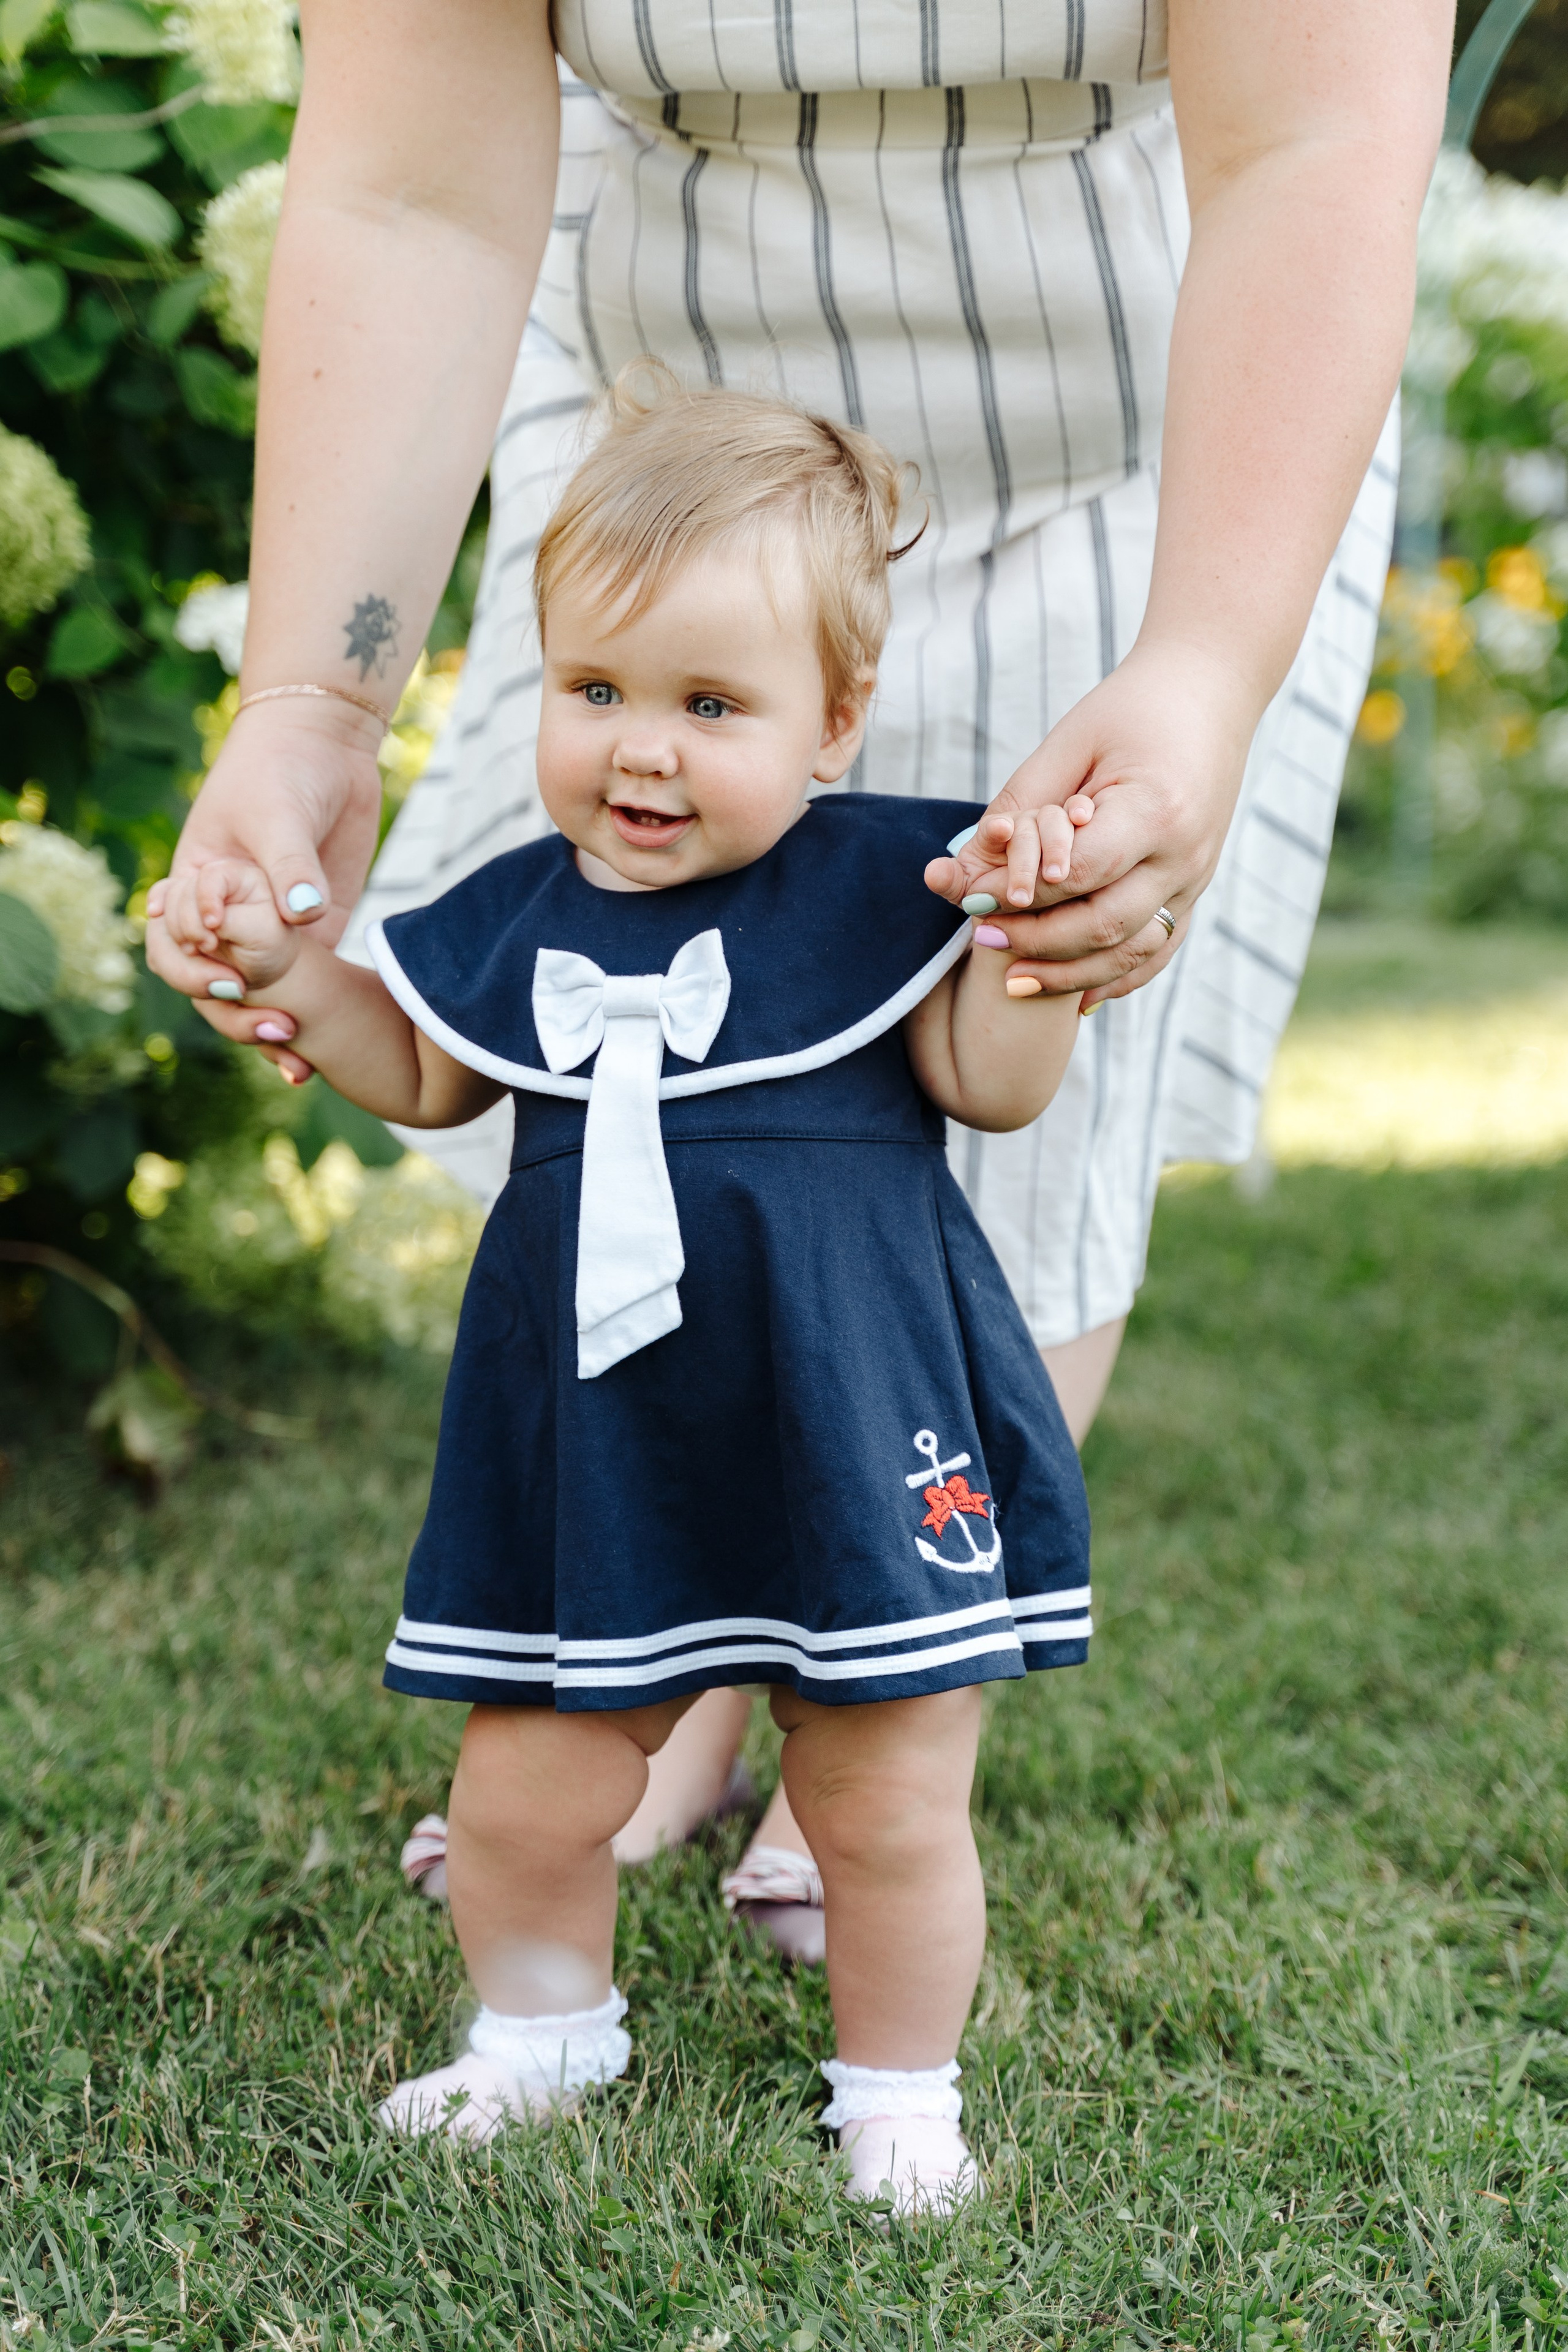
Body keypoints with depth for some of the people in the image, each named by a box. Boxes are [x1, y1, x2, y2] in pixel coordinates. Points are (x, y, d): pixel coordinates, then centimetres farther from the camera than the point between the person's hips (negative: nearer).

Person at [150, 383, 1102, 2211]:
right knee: (529, 1784, 11)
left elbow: (993, 1081, -5)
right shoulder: (521, 914, 5)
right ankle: (543, 2018, 39)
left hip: (848, 1427, -3)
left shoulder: (870, 888, -6)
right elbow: (424, 1077, 21)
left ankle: (898, 2083, 32)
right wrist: (279, 961, 11)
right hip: (589, 1441, 3)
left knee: (885, 1800, 9)